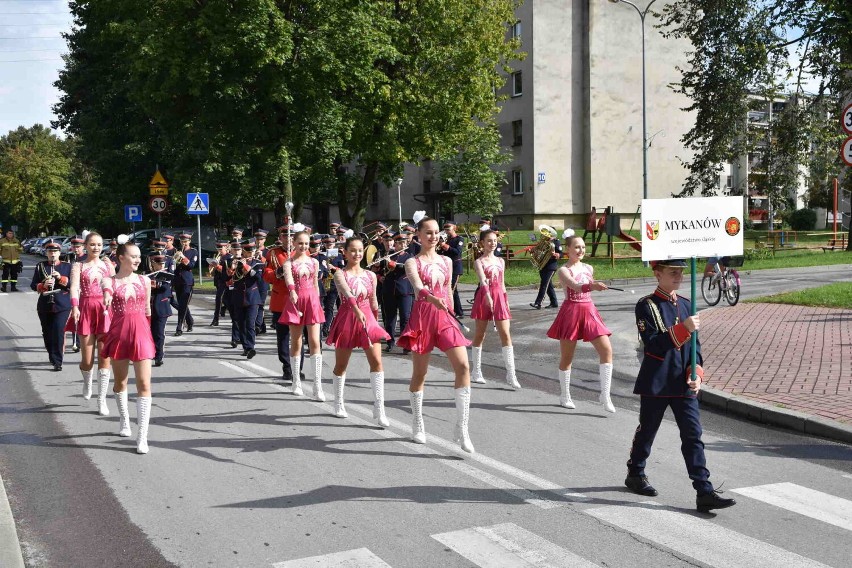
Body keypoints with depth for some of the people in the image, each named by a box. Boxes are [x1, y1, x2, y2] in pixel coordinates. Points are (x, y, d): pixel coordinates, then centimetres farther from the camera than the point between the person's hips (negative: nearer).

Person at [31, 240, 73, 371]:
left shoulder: (67, 266, 4)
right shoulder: (40, 266, 7)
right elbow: (33, 285, 5)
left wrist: (61, 278, -16)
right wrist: (43, 285, -15)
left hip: (62, 305, -3)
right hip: (45, 305, 3)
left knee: (59, 332, -11)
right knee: (47, 333, 11)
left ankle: (57, 361, -8)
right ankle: (52, 355, 32)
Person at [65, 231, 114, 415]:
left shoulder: (108, 265, 12)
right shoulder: (78, 266, 4)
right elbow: (74, 287, -12)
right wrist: (74, 306, -29)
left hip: (106, 310, 1)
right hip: (86, 309, -1)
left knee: (105, 356, -5)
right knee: (87, 360, 0)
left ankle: (102, 400, 2)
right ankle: (87, 383, 35)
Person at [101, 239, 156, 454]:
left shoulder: (145, 280, 7)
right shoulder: (109, 281, 0)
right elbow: (107, 301, -12)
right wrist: (107, 303, -30)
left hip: (141, 333, 1)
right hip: (119, 333, -1)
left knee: (144, 384, -8)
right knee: (121, 382, 14)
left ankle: (142, 436, -9)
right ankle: (124, 422, 36)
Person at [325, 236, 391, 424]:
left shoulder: (370, 275, 8)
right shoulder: (340, 274, -6)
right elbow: (347, 293, -26)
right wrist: (357, 310, -42)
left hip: (368, 319, 3)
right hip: (347, 319, -3)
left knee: (377, 361, -12)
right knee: (341, 365, 10)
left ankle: (379, 408, -13)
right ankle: (339, 404, 29)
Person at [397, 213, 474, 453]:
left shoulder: (446, 261, 13)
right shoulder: (413, 262, -2)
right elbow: (418, 288, -22)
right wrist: (434, 299, -41)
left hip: (445, 317, 4)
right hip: (423, 315, -4)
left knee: (463, 366, -13)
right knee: (420, 373, 7)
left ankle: (461, 428, -10)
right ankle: (417, 426, 25)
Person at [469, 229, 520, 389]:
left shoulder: (501, 261, 12)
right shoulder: (479, 262, -5)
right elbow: (482, 280, -23)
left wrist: (506, 301, 14)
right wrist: (488, 296, -39)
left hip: (499, 298, 4)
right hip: (484, 297, -4)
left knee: (505, 334, -6)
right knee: (479, 334, 6)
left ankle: (511, 374, -7)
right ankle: (476, 371, 19)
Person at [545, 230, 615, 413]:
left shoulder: (589, 268, 10)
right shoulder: (564, 271, -9)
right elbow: (576, 287, -29)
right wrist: (592, 286, -45)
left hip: (589, 311, 5)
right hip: (571, 312, -5)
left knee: (607, 350, -9)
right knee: (567, 357, 5)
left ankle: (605, 395, -5)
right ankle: (565, 396, 20)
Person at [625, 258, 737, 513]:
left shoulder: (686, 305, 9)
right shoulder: (647, 306, -10)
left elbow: (694, 344, 10)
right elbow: (653, 344, -20)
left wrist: (696, 373, -4)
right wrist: (683, 329, -27)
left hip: (683, 385, 5)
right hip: (656, 384, -5)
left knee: (693, 436, -1)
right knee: (647, 432, 12)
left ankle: (704, 492, -1)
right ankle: (635, 474, 35)